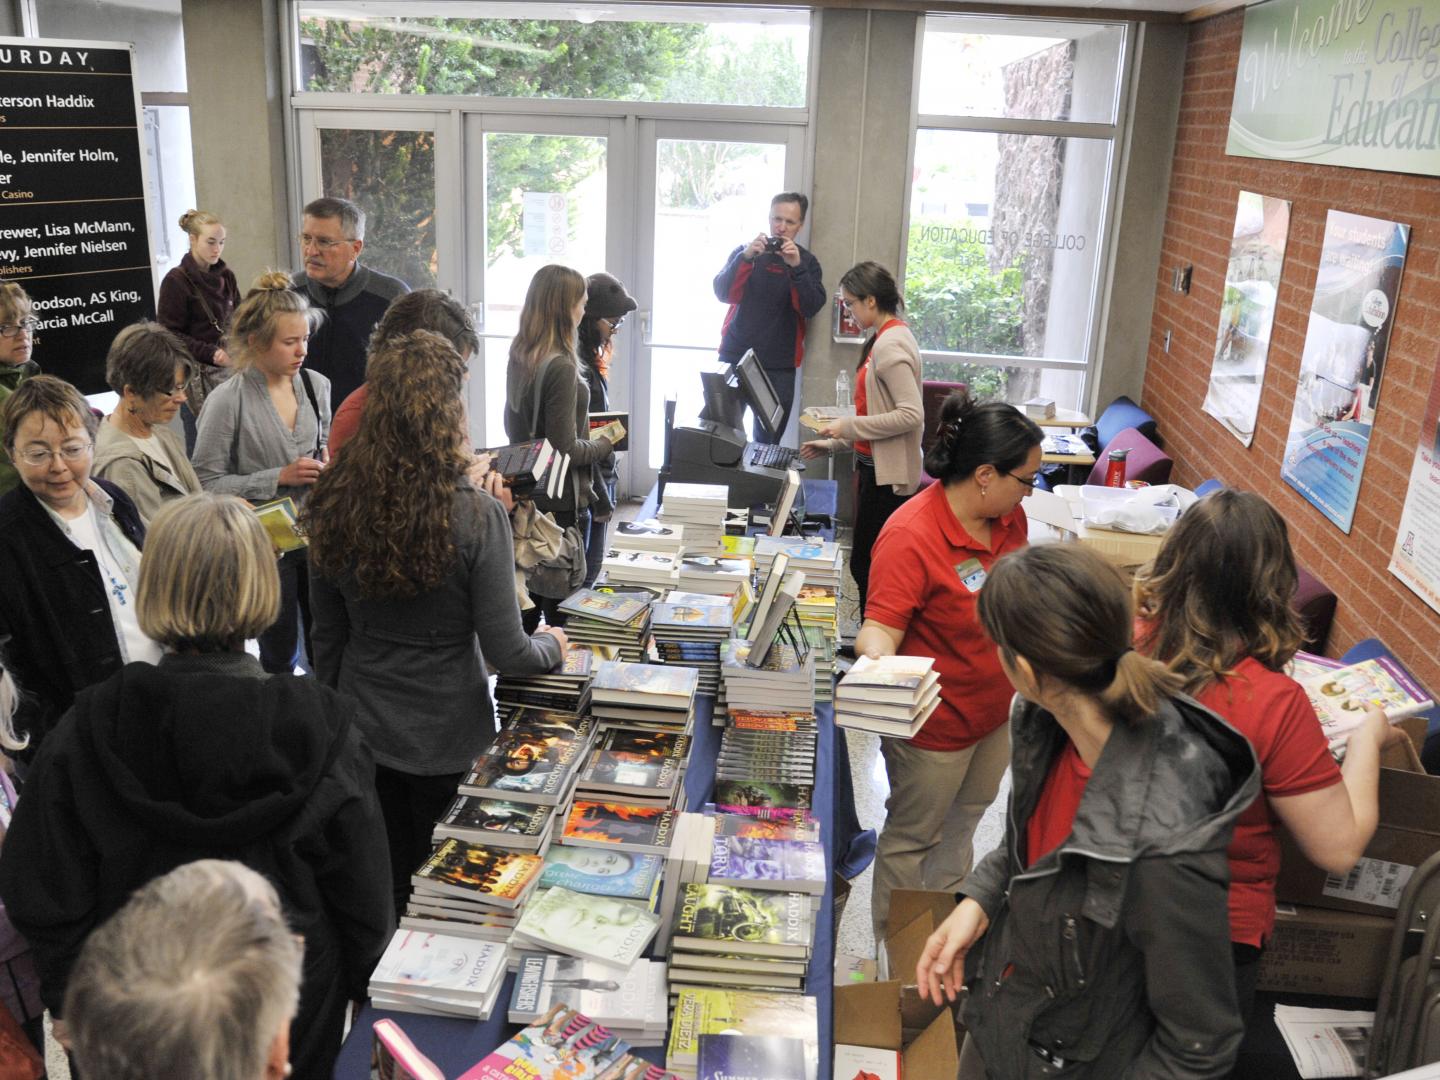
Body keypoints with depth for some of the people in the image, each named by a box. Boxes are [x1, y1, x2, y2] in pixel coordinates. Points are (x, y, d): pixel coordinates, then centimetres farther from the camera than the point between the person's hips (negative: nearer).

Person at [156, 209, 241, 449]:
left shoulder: (226, 276, 10)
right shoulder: (176, 281, -5)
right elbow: (169, 335, -7)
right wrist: (211, 353, -18)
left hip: (227, 372, 5)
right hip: (196, 375, -5)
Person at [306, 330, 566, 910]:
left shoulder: (334, 508, -9)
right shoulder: (476, 514, -22)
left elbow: (328, 638, 2)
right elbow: (506, 651, -18)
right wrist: (552, 646, 3)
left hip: (363, 731, 4)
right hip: (448, 736, -4)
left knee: (383, 889, 21)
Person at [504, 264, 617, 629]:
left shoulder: (519, 356, 4)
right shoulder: (561, 367, -22)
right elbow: (566, 449, -22)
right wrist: (605, 445, -4)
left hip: (525, 492, 9)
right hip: (561, 501, -8)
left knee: (526, 601, 20)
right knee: (562, 606, 3)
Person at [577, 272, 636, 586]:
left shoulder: (591, 358, 11)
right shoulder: (575, 366, -21)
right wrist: (601, 499, -17)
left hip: (601, 475, 10)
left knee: (590, 569, 17)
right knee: (584, 573, 0)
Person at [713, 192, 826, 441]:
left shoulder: (806, 261, 6)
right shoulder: (745, 252, 5)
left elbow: (811, 308, -8)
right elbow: (723, 294, -8)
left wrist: (796, 267, -22)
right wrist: (746, 257, -22)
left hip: (779, 367, 0)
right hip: (735, 357, 0)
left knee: (768, 442, -1)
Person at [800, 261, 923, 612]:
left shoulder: (890, 345, -17)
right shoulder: (884, 339, 13)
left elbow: (911, 415, -23)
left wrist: (849, 426, -16)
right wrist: (834, 443, 18)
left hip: (886, 474, -10)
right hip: (874, 468, 10)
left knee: (866, 567, -3)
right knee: (864, 565, 14)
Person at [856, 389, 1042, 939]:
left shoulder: (1009, 517, -5)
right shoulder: (910, 536, -29)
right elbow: (880, 626, -31)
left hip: (996, 710, 8)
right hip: (935, 722, -8)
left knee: (962, 822, 28)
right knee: (912, 837, 14)